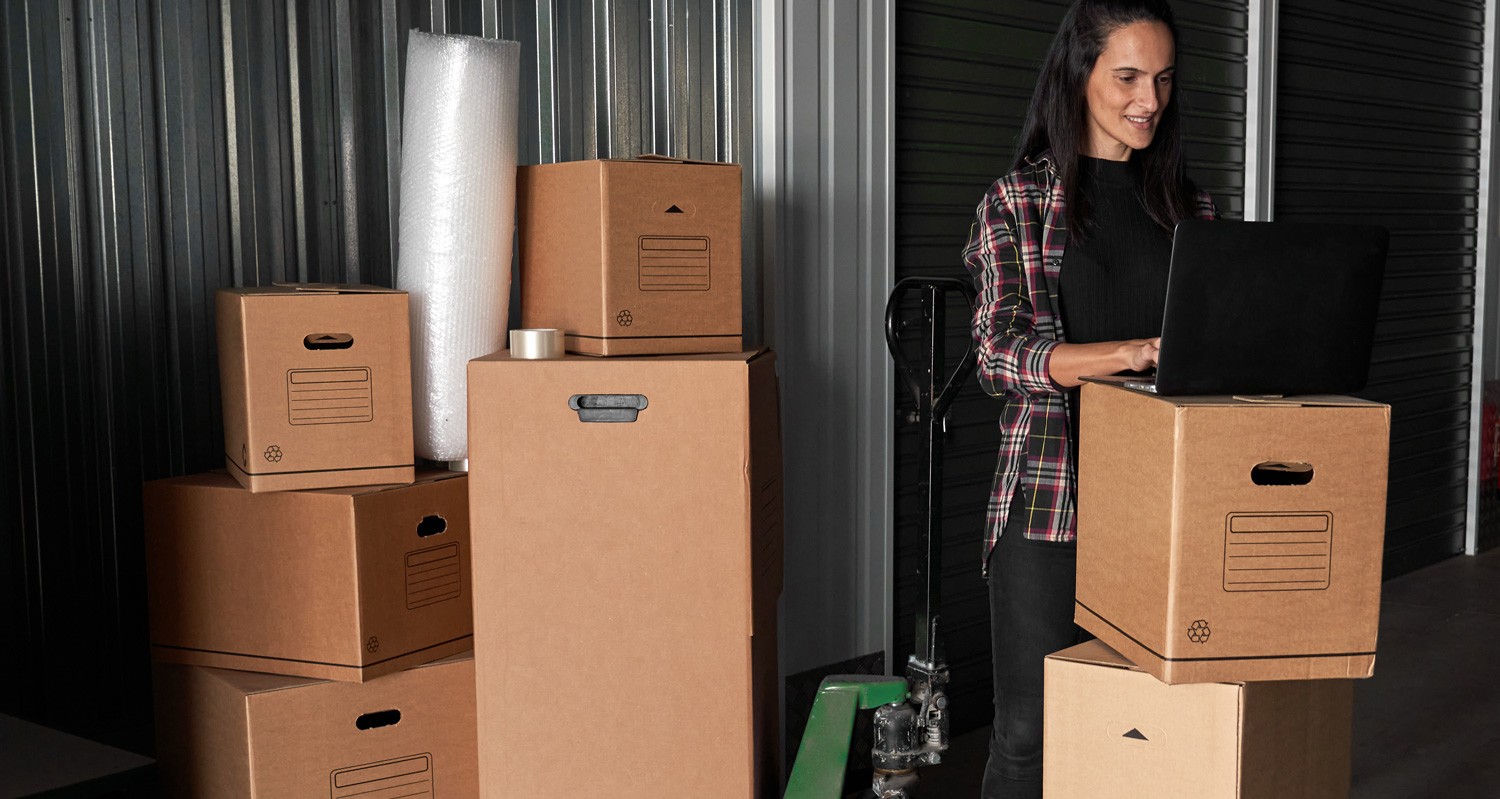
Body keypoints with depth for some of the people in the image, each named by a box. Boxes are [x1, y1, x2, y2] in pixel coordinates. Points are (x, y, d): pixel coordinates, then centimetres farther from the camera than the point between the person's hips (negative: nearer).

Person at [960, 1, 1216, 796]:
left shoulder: (1189, 206, 12)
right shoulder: (1017, 201, 0)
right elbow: (999, 354, -13)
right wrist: (1138, 353, -27)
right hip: (1047, 498, -3)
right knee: (1032, 730, 2)